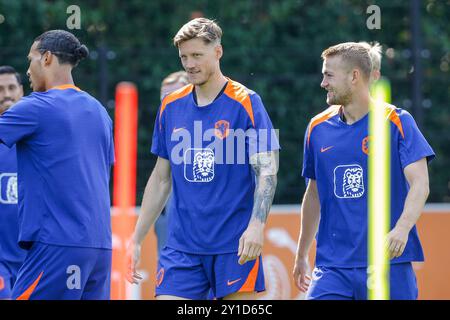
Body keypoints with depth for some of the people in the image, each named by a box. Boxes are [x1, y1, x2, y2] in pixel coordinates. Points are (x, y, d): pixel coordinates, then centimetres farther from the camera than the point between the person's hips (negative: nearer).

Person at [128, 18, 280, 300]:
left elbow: (266, 172, -8)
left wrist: (256, 226, -23)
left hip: (235, 246, -4)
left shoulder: (245, 102, -4)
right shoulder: (171, 107, 10)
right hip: (182, 249, 4)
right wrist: (136, 240, 14)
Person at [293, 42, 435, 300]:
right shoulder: (318, 128, 10)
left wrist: (402, 228, -29)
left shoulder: (397, 122, -2)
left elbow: (420, 184, -11)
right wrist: (302, 255, 26)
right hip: (332, 266, 3)